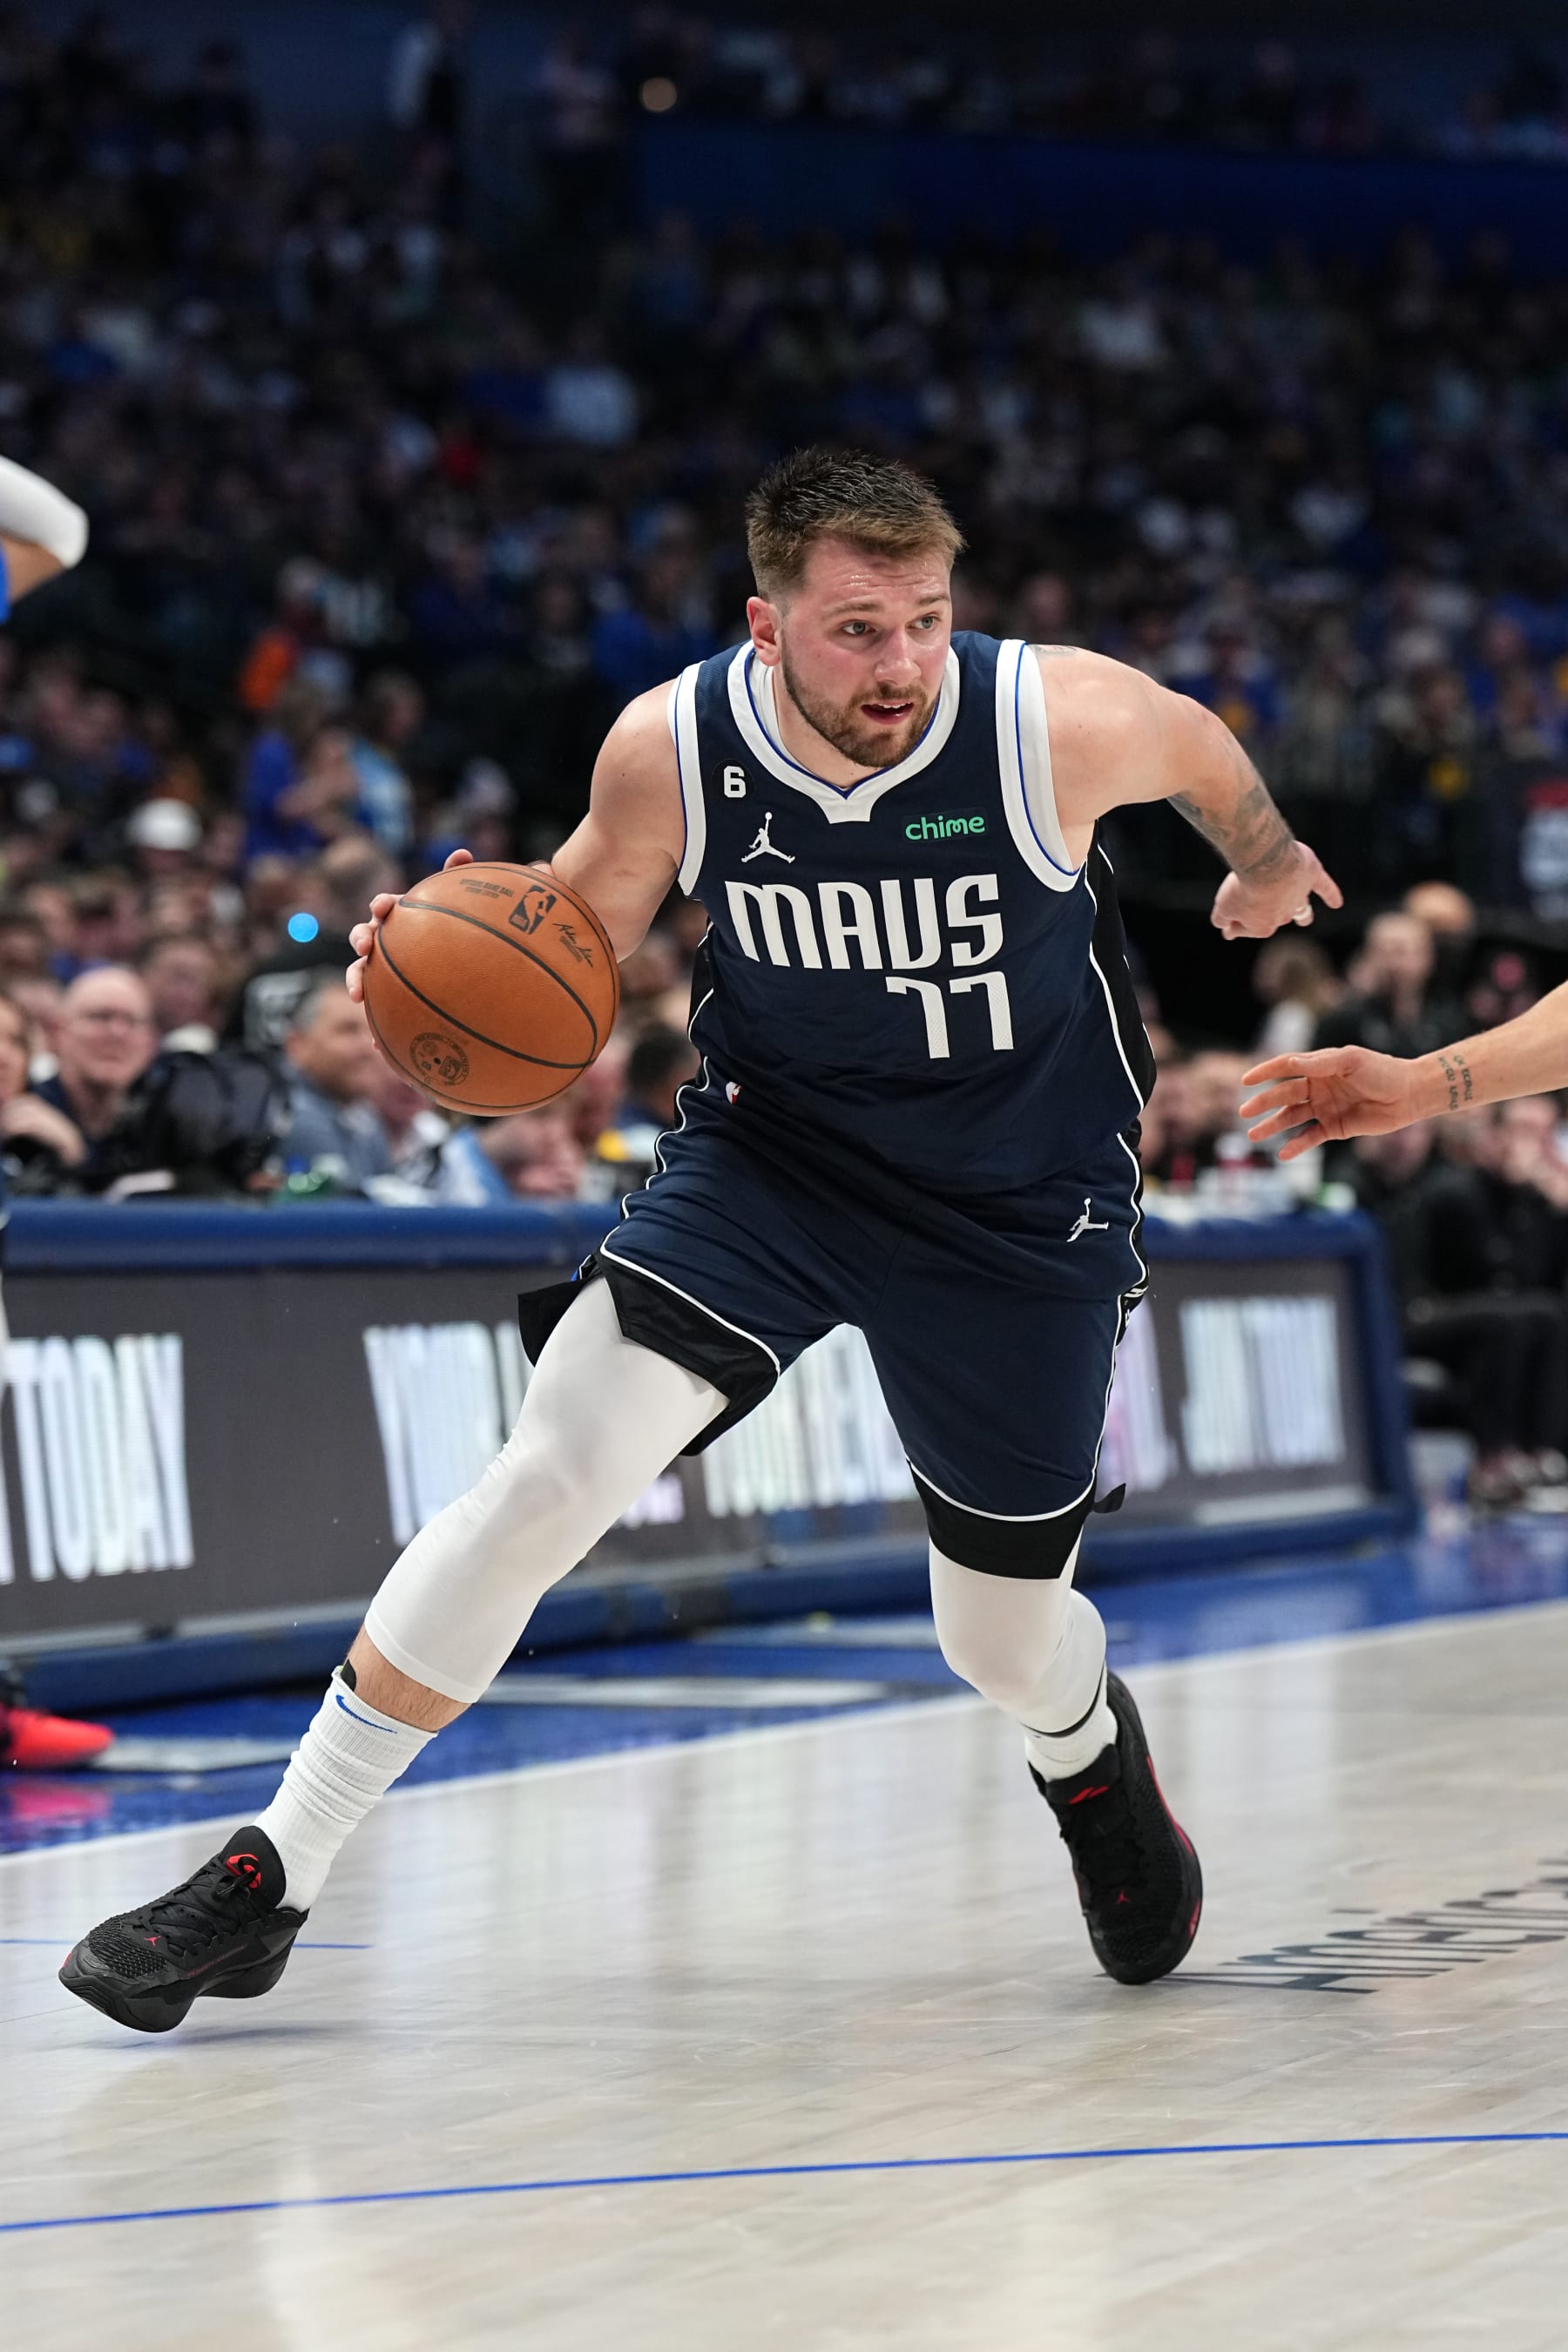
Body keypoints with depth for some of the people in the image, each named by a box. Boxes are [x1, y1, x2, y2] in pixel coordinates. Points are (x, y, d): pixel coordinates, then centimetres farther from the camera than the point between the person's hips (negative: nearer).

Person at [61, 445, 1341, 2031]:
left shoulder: (1062, 721, -24)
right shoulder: (670, 749, -19)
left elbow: (1198, 749, 0)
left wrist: (1268, 864, 22)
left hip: (1022, 1211, 0)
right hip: (767, 1150, 1)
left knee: (1006, 1646, 11)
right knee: (549, 1475, -19)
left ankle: (1090, 1750, 52)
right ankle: (273, 1876, -11)